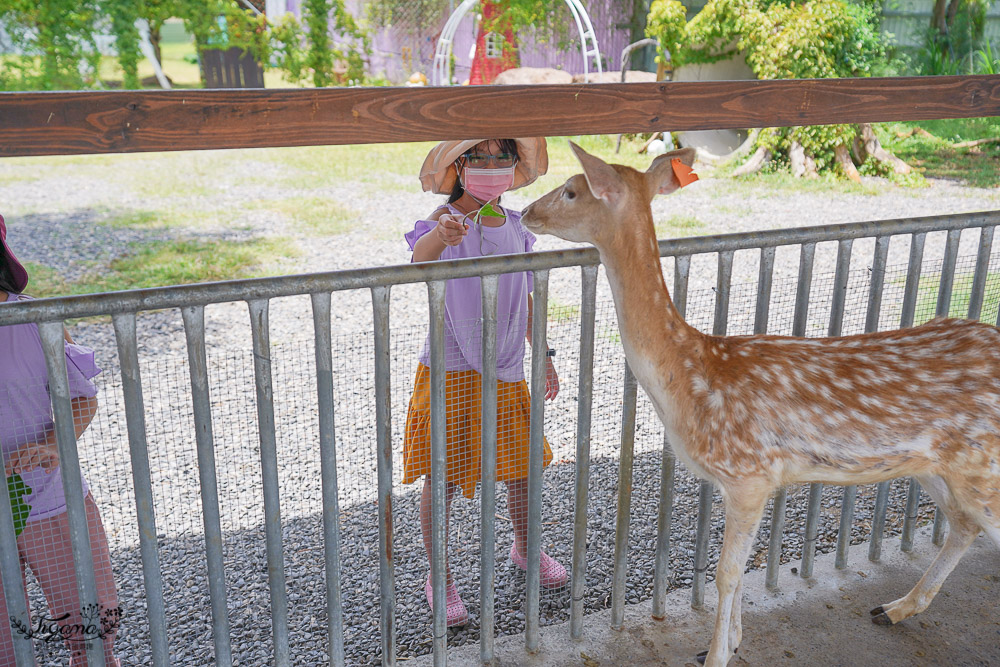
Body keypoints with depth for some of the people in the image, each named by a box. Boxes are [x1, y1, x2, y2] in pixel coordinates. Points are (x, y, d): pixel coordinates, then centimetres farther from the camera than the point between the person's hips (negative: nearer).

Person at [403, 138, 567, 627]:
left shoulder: (516, 227, 6)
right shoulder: (447, 220, -13)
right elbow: (420, 256, -37)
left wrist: (543, 355, 16)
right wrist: (440, 237, -59)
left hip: (506, 371, 5)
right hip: (450, 370, -5)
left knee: (520, 467, 16)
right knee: (442, 477, 4)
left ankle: (524, 548, 43)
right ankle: (438, 577, 23)